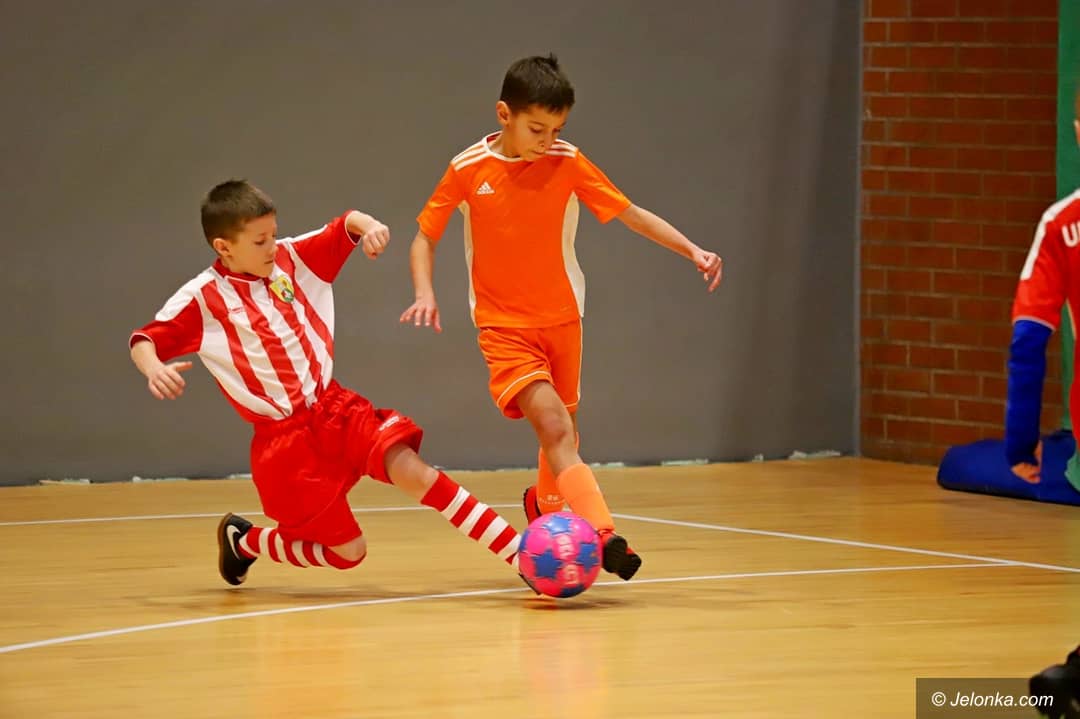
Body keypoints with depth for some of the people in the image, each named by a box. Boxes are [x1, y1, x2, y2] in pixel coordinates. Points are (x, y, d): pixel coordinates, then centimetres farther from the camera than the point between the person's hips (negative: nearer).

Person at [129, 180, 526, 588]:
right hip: (285, 439, -4)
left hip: (335, 408, 4)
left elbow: (343, 228, 12)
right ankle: (243, 540, 24)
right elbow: (144, 341, -9)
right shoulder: (202, 299, -8)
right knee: (348, 552, -2)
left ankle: (520, 555, -20)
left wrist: (368, 226, -12)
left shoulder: (291, 259, 4)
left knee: (410, 470, -18)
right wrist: (154, 369, -33)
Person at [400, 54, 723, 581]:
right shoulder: (468, 170, -9)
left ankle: (546, 503, 48)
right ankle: (601, 533, -34)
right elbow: (424, 238, 0)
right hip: (504, 326, -3)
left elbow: (631, 214, -1)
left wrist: (691, 250, -12)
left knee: (563, 432, 17)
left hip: (562, 319, 3)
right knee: (554, 426, -23)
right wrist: (424, 293, -17)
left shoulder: (568, 163, -7)